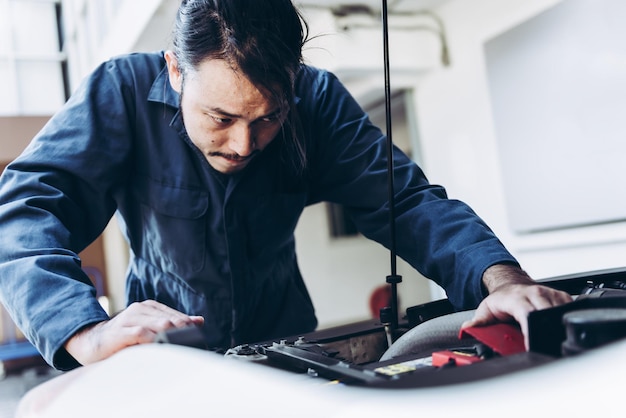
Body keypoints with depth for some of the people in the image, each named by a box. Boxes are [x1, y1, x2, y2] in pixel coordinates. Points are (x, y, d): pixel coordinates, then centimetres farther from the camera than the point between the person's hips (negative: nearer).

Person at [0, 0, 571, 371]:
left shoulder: (318, 100, -13)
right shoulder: (123, 92, -18)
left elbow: (404, 199, -16)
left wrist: (500, 277, -34)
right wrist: (88, 334, -44)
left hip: (287, 350, 2)